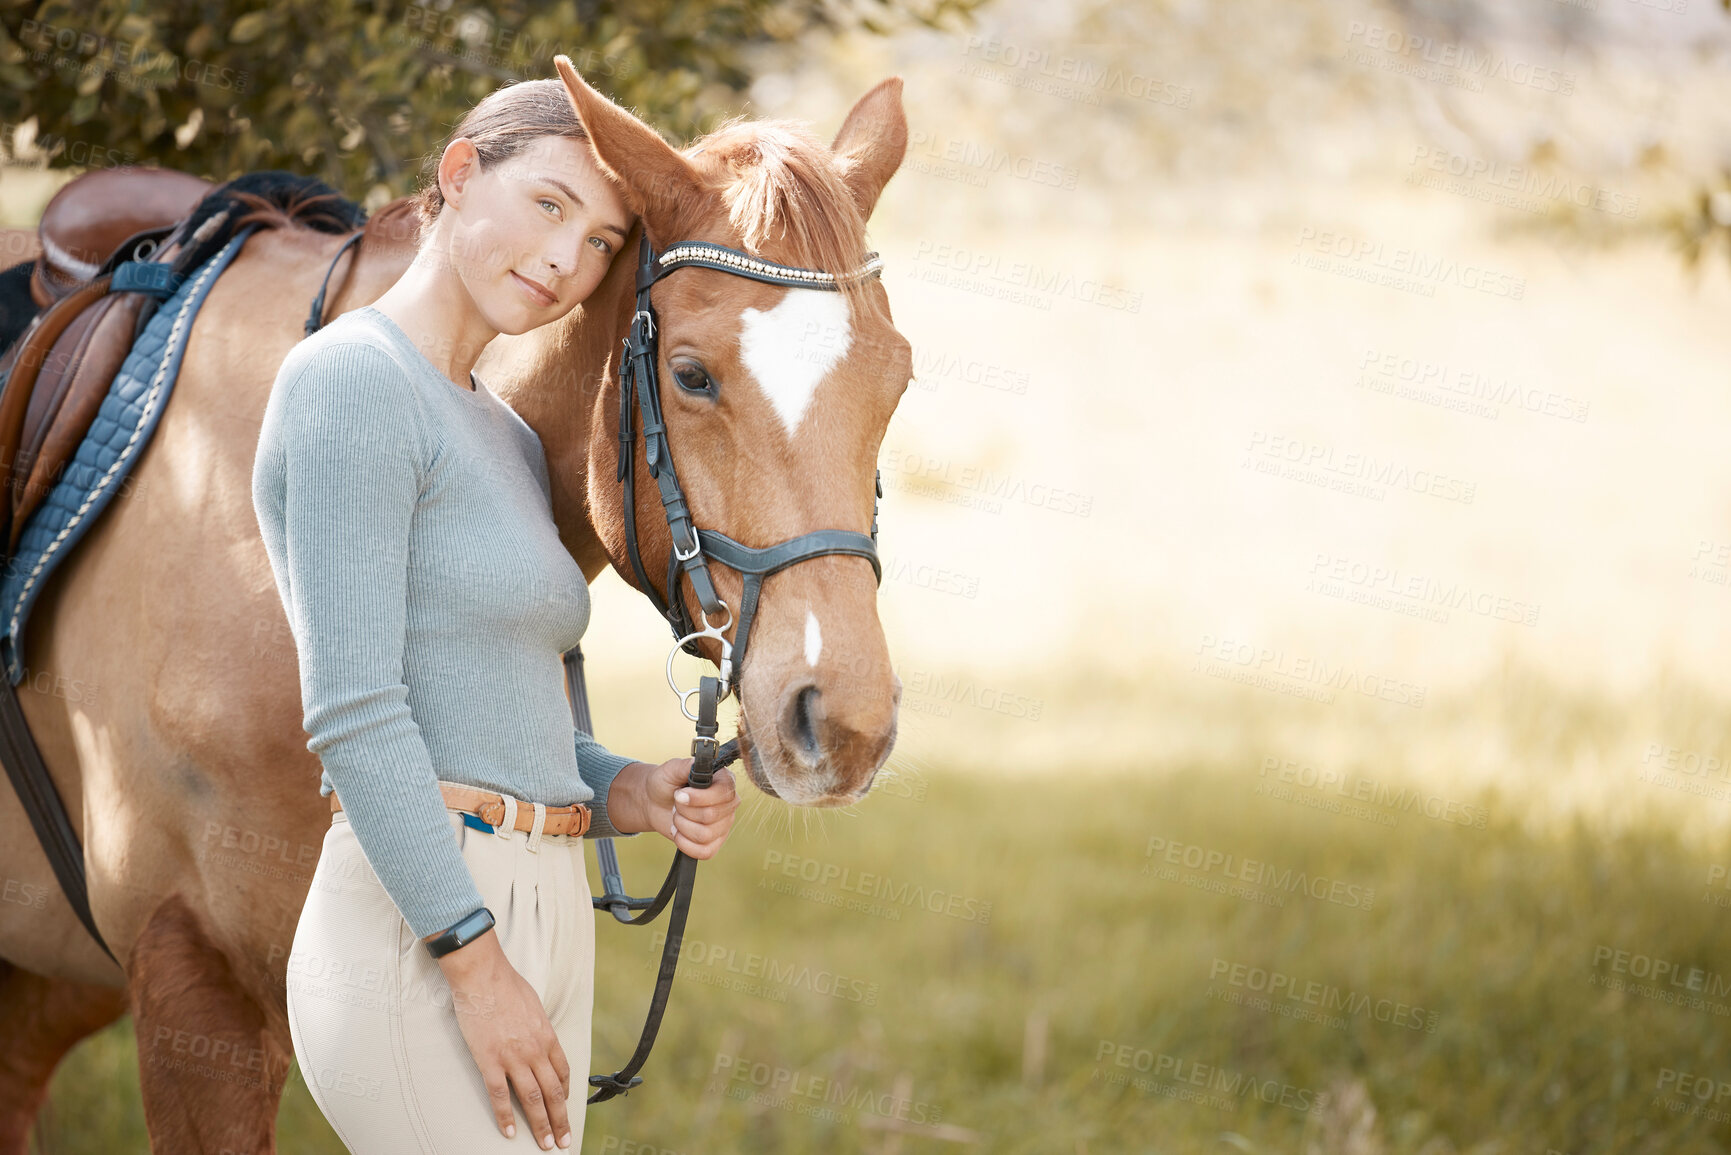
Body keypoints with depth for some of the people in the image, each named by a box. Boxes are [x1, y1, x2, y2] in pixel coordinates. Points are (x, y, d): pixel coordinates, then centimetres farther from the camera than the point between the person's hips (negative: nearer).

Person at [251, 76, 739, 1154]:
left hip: (545, 922, 9)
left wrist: (634, 794, 3)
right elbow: (353, 711, -17)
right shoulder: (353, 379, -10)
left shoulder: (508, 437, 18)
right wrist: (475, 963, -19)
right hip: (417, 941, -9)